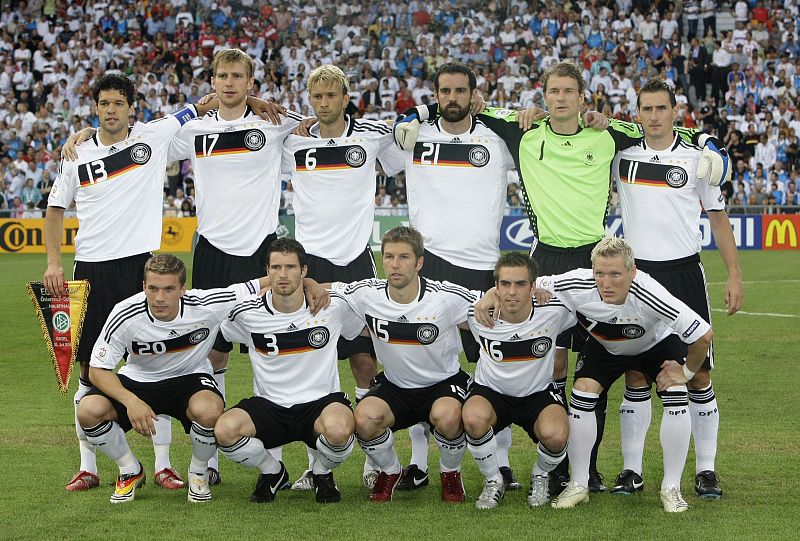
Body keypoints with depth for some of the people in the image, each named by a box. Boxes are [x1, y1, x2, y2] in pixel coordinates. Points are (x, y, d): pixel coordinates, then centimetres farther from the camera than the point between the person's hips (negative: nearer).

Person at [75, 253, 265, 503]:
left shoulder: (207, 305, -24)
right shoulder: (125, 316, -24)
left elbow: (265, 285, -14)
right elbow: (97, 370, -18)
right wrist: (131, 401, -34)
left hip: (190, 377, -1)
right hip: (137, 380, 1)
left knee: (209, 411, -36)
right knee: (89, 410, -26)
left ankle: (199, 472, -2)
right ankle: (130, 471, 4)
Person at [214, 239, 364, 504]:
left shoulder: (333, 304, -3)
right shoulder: (248, 314, -4)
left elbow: (369, 329, 16)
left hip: (321, 401, -1)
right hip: (268, 405, 1)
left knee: (338, 430, -38)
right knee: (225, 429, -29)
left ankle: (323, 473, 3)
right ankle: (273, 472, 6)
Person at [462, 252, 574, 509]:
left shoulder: (553, 313, -19)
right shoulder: (479, 314, -17)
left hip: (539, 394, 0)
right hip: (491, 392, 0)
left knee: (555, 436, -34)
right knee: (473, 418, -36)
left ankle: (540, 477, 5)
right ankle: (493, 481, -6)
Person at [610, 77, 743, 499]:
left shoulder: (696, 159, 2)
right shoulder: (621, 155, 5)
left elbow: (718, 218, 9)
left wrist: (734, 275, 2)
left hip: (684, 273, -1)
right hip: (636, 274, 1)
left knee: (698, 374, -1)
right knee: (635, 375, 2)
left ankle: (706, 469, 7)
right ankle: (631, 469, 8)